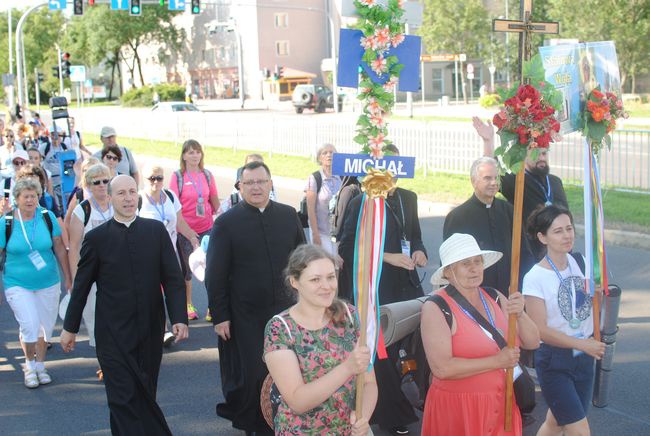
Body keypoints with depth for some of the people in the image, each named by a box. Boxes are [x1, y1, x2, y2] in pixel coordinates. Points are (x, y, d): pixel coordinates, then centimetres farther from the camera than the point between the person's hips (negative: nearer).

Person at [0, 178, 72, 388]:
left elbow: (60, 249, 3)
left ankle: (40, 365, 31)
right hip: (18, 285, -2)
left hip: (48, 284, 2)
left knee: (45, 327, 10)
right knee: (30, 328, -9)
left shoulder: (47, 217, -4)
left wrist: (68, 278, 4)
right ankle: (29, 365, 18)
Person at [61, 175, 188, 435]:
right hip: (113, 335, -2)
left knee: (146, 394, 10)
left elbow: (172, 278, 0)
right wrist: (70, 327, 10)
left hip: (150, 332, 2)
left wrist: (179, 318, -10)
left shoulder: (156, 230, 2)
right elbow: (81, 285, 5)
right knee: (124, 397, -3)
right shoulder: (96, 237, -3)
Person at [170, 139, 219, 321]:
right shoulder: (178, 176, -6)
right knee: (187, 268, 10)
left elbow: (215, 203, 11)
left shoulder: (207, 175, 2)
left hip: (207, 229, 2)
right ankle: (188, 305, 25)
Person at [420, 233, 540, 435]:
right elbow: (441, 368, -23)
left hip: (500, 404, 5)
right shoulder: (436, 308, -14)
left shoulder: (496, 298, 4)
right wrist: (497, 361, -18)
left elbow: (532, 343, 5)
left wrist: (520, 314, -15)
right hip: (457, 410, -5)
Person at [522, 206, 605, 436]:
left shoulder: (581, 262, -1)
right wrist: (582, 343, -19)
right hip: (554, 361, -5)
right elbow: (540, 330, -17)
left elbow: (595, 307, 13)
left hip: (583, 357, 6)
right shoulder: (535, 278, -17)